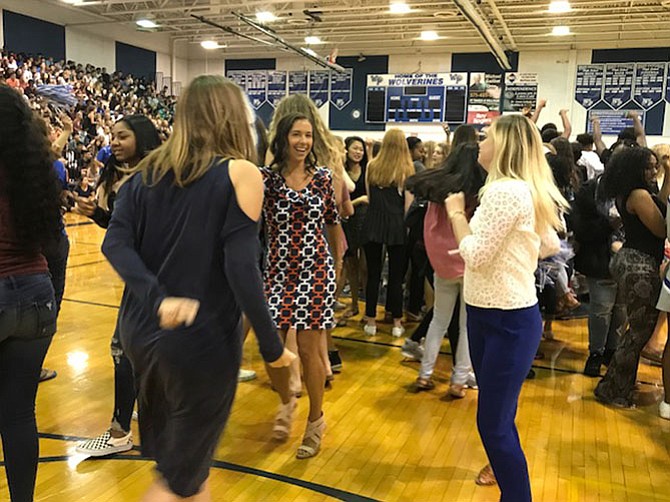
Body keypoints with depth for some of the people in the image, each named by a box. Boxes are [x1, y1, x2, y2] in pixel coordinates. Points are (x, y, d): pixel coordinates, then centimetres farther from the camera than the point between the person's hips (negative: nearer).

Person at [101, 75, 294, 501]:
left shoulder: (149, 170, 6)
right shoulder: (239, 173, -11)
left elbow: (116, 242, -7)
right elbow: (241, 267, -19)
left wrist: (157, 299, -16)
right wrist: (272, 345, -12)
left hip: (142, 330, 6)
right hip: (202, 339, -6)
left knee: (178, 455, 25)